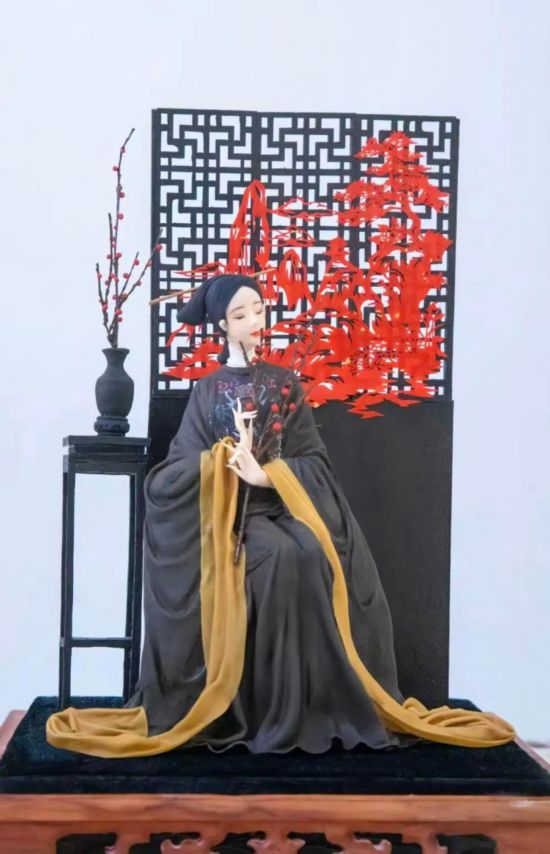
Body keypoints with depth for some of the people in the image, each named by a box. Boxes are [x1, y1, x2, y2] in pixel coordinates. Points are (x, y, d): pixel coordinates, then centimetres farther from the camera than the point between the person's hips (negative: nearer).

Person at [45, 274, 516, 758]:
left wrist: (265, 473, -13)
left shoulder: (285, 383, 13)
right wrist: (226, 457, -16)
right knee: (280, 556, -34)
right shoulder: (208, 390, 9)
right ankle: (275, 716, -24)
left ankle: (321, 708, -21)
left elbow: (315, 459, 5)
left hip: (285, 502, 2)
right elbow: (180, 465, 3)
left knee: (314, 555, -32)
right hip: (231, 511, -2)